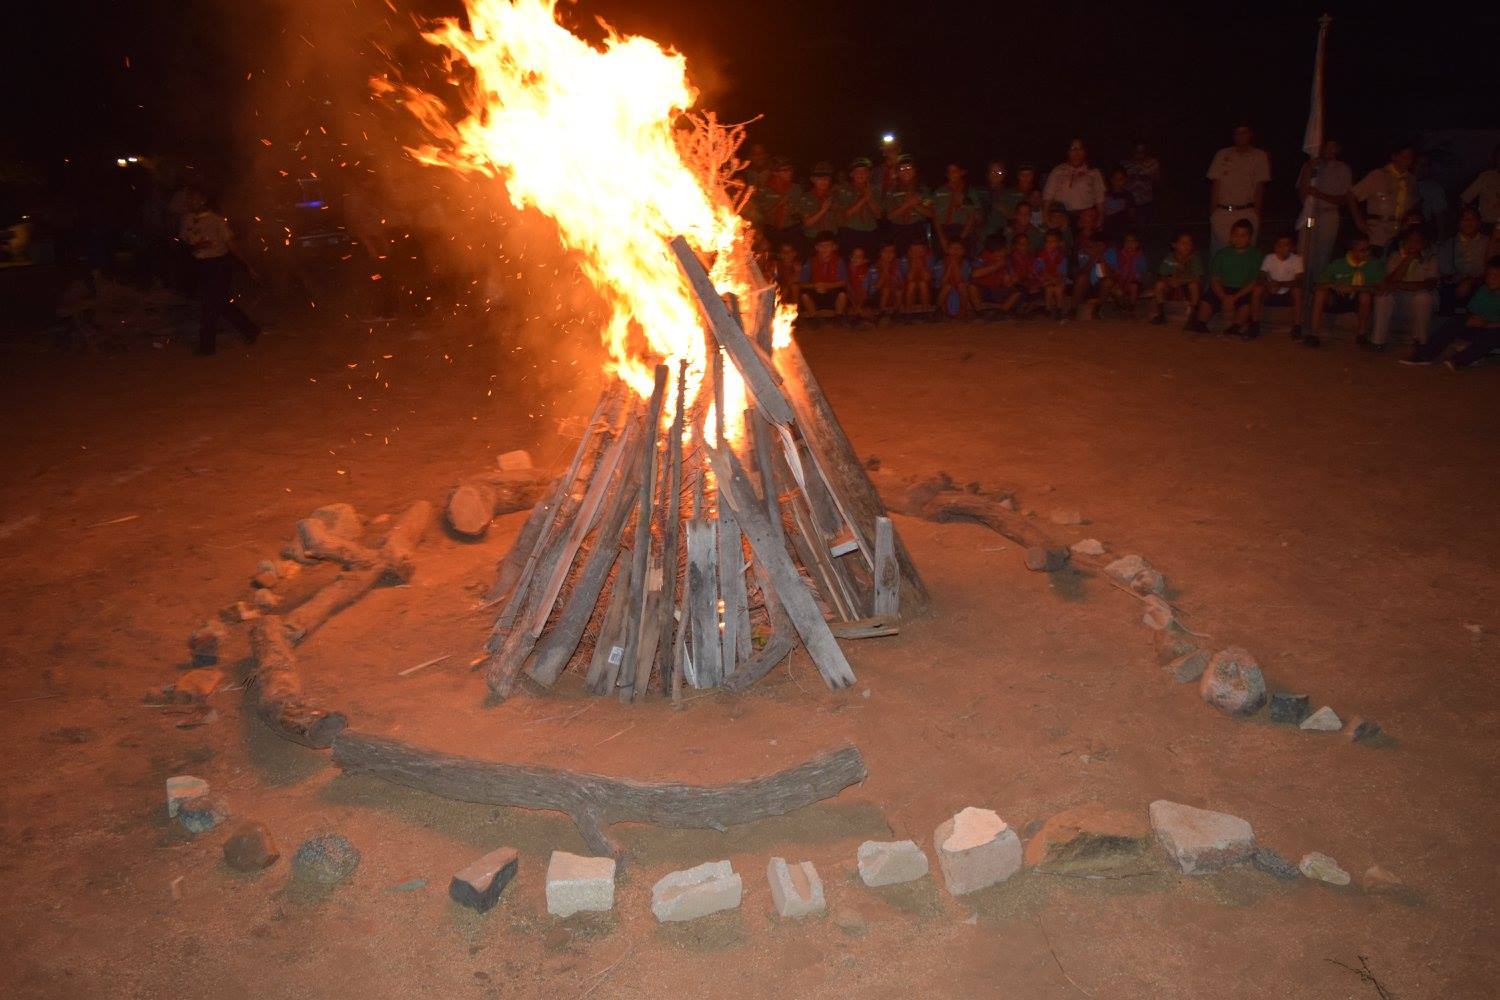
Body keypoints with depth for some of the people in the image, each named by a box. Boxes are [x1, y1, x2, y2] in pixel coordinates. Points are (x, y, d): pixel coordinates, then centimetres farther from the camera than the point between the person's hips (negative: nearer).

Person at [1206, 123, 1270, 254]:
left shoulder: (1260, 156, 8)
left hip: (1247, 214, -1)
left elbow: (1260, 187, 5)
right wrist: (1212, 213, 2)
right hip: (1221, 213, 1)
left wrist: (1257, 214, -2)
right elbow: (1215, 185, 8)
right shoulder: (1222, 155, 10)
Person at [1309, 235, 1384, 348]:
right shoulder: (1337, 264, -2)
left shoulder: (1375, 264, -5)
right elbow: (1321, 284, -3)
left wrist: (1353, 288, -27)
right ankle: (1315, 335, -27)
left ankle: (1361, 335, -17)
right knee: (1321, 293, -26)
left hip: (1359, 302, -1)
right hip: (1337, 300, 1)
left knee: (1365, 295, -34)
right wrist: (1333, 286, -25)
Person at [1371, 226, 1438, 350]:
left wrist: (1399, 285, -27)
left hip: (1421, 298, -1)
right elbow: (1391, 281, -15)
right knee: (1383, 295, -30)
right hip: (1399, 297, 1)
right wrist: (1408, 259, -19)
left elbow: (1430, 284, -20)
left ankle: (1420, 339, -18)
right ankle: (1378, 338, -22)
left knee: (1423, 296, -35)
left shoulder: (1430, 259, -6)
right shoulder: (1395, 256, -1)